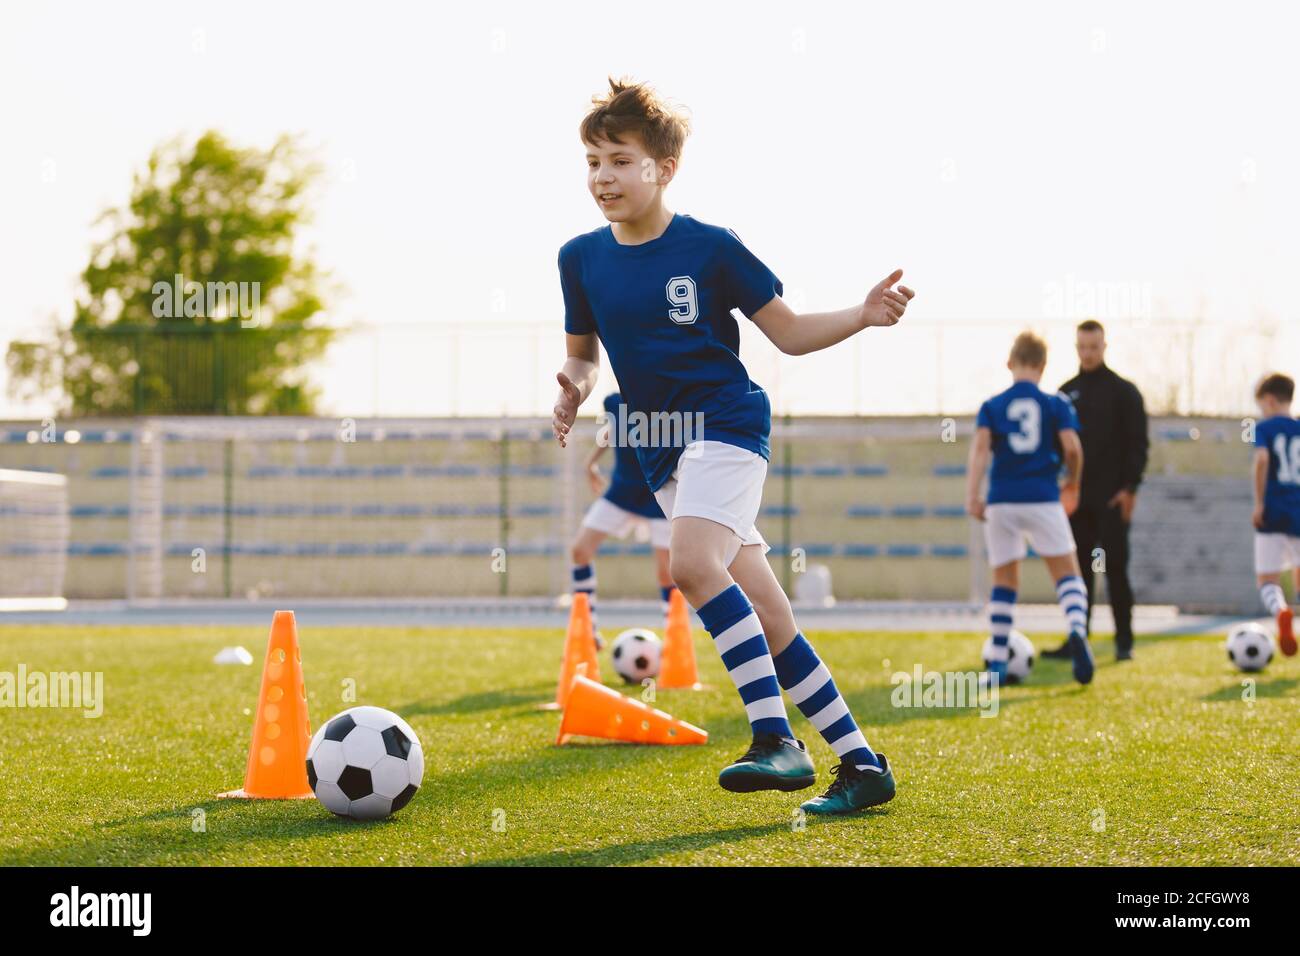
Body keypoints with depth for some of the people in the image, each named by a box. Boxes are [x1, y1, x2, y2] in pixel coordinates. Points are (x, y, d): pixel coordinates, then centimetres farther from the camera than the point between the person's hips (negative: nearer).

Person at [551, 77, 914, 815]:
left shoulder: (711, 248, -7)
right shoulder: (582, 259, 5)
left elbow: (790, 333, 0)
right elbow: (584, 351, 18)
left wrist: (865, 316, -15)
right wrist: (575, 387, -4)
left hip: (728, 422, -5)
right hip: (661, 449, 5)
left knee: (692, 561, -32)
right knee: (766, 617, 3)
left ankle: (776, 738, -30)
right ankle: (861, 762, 9)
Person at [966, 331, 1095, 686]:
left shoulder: (992, 406, 7)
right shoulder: (1056, 403, 4)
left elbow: (980, 447, -7)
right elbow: (1072, 447, -5)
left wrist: (972, 496, -11)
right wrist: (1072, 483, 13)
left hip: (1002, 501, 2)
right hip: (1042, 498, -1)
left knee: (1004, 581, 12)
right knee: (1066, 573, 5)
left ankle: (997, 664, 9)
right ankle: (1077, 629, -25)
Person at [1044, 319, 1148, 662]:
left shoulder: (1123, 391, 0)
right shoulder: (1066, 393, 13)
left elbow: (1137, 442, -5)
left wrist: (1130, 487, -13)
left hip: (1112, 496, -4)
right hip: (1077, 496, 4)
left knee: (1116, 569, -5)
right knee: (1079, 570, 4)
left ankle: (1124, 642, -1)